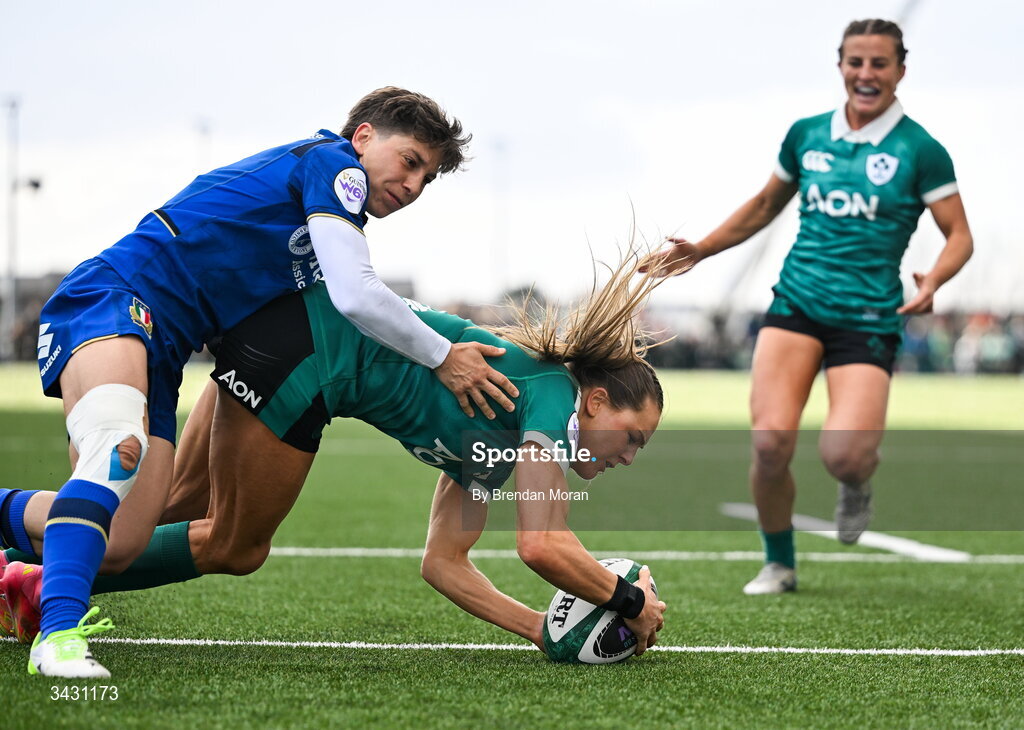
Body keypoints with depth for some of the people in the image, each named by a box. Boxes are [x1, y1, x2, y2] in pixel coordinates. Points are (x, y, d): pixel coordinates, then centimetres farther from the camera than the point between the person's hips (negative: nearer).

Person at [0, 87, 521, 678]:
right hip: (110, 298, -9)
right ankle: (60, 631, -46)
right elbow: (356, 297, -13)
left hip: (159, 350, 9)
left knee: (118, 547, -7)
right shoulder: (332, 163, -3)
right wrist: (442, 358, -2)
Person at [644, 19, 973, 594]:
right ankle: (779, 564, 7)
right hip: (796, 306, 3)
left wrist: (934, 280, -22)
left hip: (869, 319, -3)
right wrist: (701, 249, 21)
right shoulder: (806, 135, 9)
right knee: (770, 440, -17)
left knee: (842, 455, -21)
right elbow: (767, 205, 25)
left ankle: (861, 475, 19)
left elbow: (960, 235, -2)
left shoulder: (920, 150, -3)